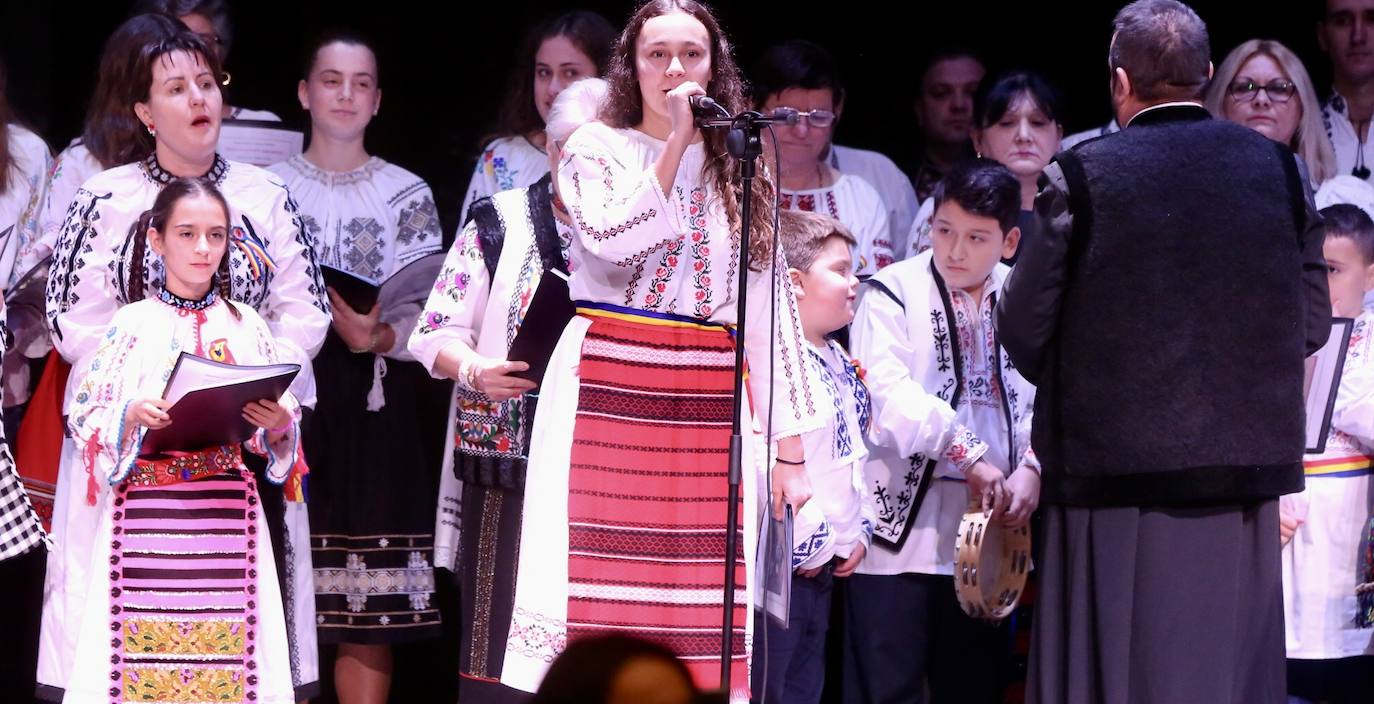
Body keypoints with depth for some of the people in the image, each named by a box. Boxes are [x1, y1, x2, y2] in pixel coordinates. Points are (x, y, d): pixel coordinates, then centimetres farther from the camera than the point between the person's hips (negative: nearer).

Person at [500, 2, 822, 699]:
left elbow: (772, 312, 13)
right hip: (607, 393, -3)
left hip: (708, 406, 3)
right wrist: (676, 143, -11)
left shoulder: (742, 174, 15)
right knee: (598, 583, -9)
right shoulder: (598, 147, 7)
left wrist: (790, 448, 8)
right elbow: (617, 241, -13)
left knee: (696, 602, -3)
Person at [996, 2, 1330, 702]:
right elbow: (1312, 323, 6)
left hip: (1119, 469, -3)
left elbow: (1023, 331, -5)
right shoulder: (1279, 169, 2)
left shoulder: (1082, 176, -8)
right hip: (1248, 465, 3)